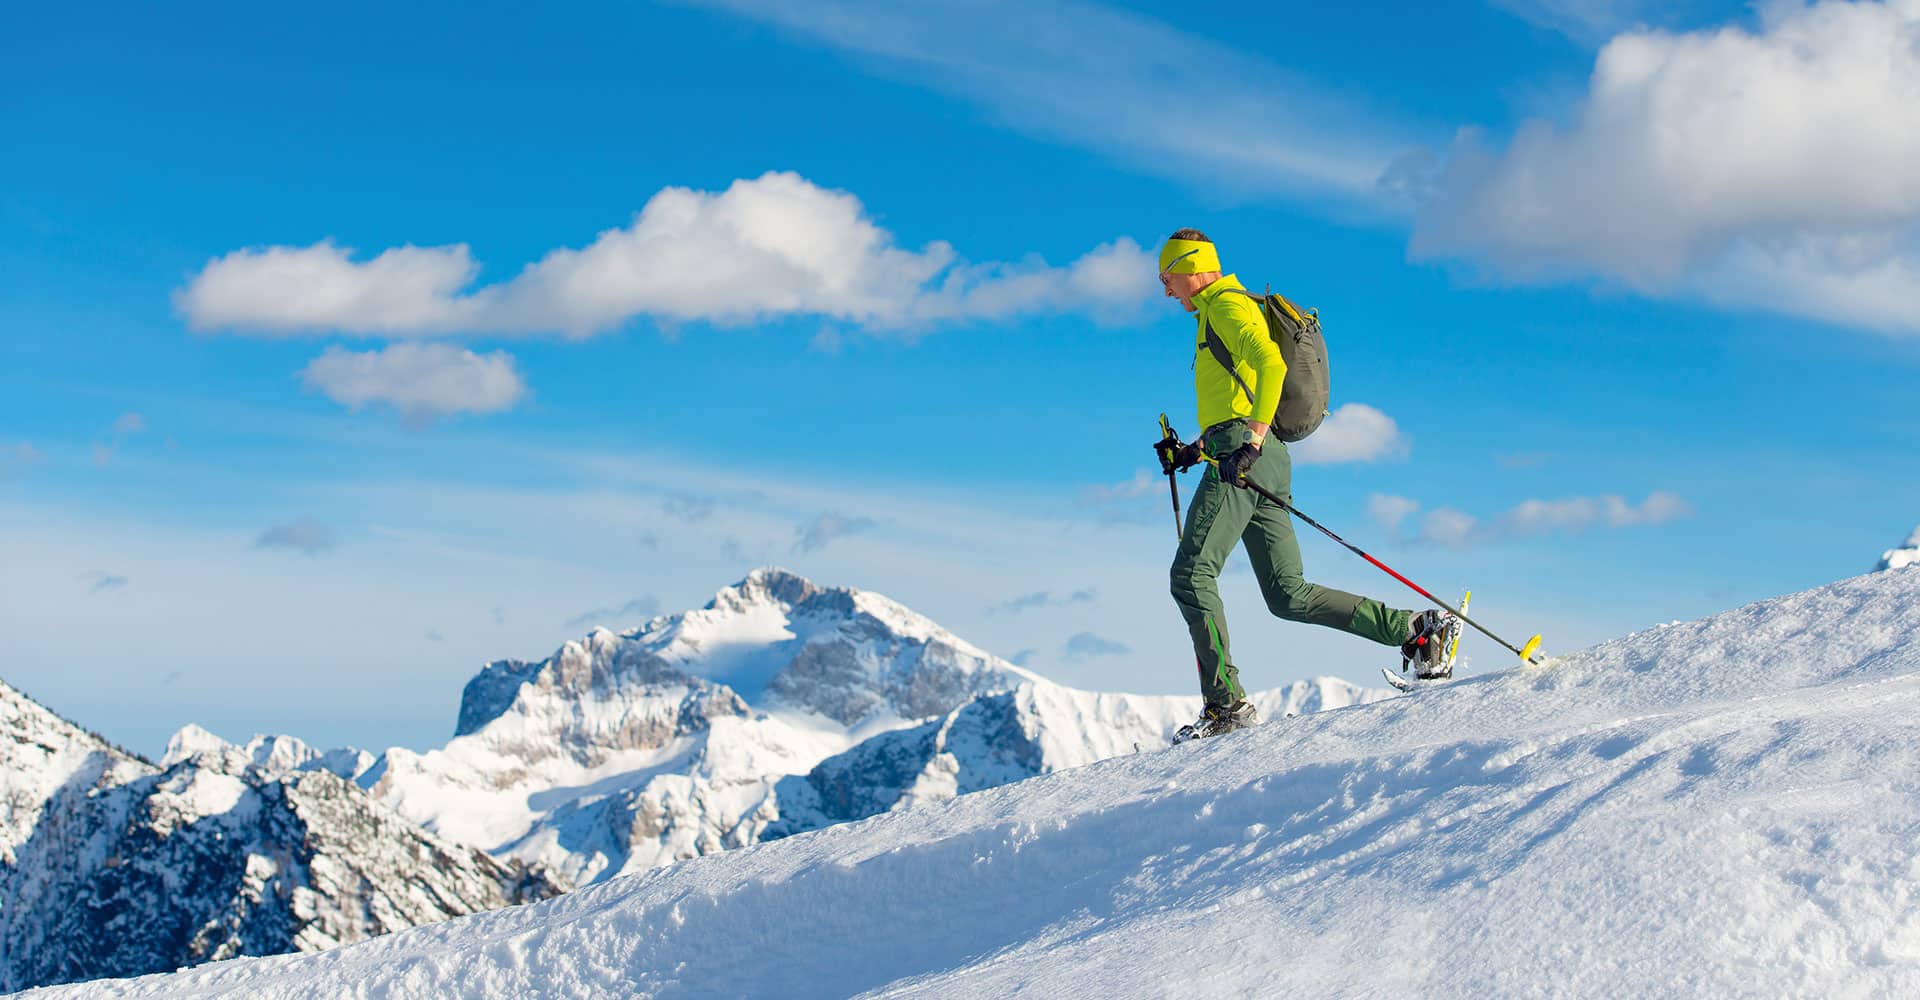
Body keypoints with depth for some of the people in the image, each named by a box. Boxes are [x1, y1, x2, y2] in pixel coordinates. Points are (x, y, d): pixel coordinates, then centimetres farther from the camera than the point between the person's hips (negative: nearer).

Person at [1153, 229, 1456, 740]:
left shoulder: (1225, 304, -2)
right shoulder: (1222, 313, 29)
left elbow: (1271, 363, -20)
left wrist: (1249, 439, -27)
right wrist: (1193, 450, 25)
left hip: (1243, 461, -10)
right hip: (1259, 462, 10)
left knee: (1190, 574, -12)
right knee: (1288, 595, 4)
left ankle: (1226, 703, -17)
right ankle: (1416, 627, 0)